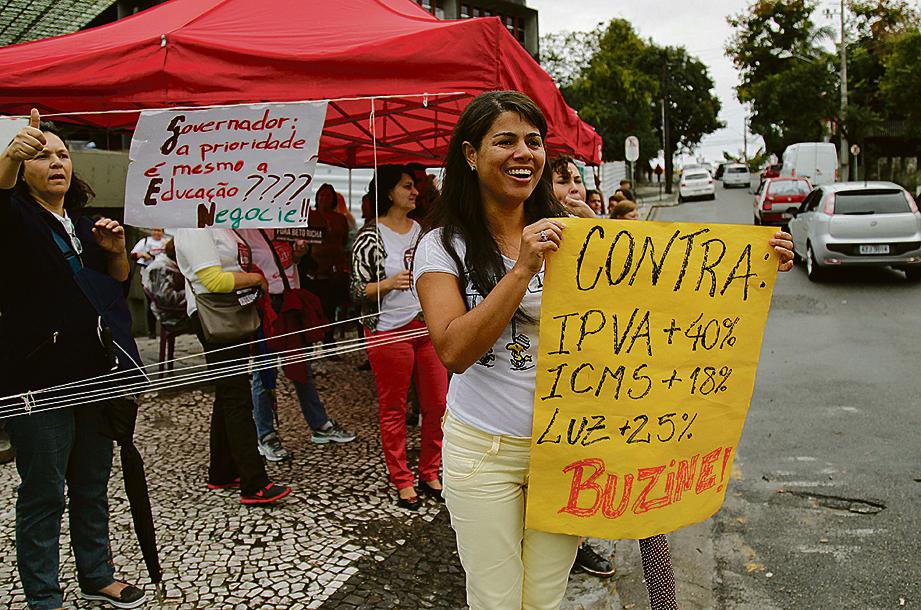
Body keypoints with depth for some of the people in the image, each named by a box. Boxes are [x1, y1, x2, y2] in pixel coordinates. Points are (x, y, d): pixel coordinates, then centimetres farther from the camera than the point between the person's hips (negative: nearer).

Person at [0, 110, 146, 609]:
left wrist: (117, 251, -1)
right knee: (44, 493, 0)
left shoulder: (84, 224, 16)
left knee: (93, 485, 16)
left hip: (93, 374, 7)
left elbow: (118, 287, 19)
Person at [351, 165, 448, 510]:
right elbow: (357, 290, -8)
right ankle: (403, 482, 17)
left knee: (437, 405, 7)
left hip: (429, 327, 5)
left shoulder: (422, 230, 10)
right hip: (389, 331, -5)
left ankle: (429, 475, 23)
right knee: (394, 410, 4)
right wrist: (389, 283, -23)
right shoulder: (370, 236, -6)